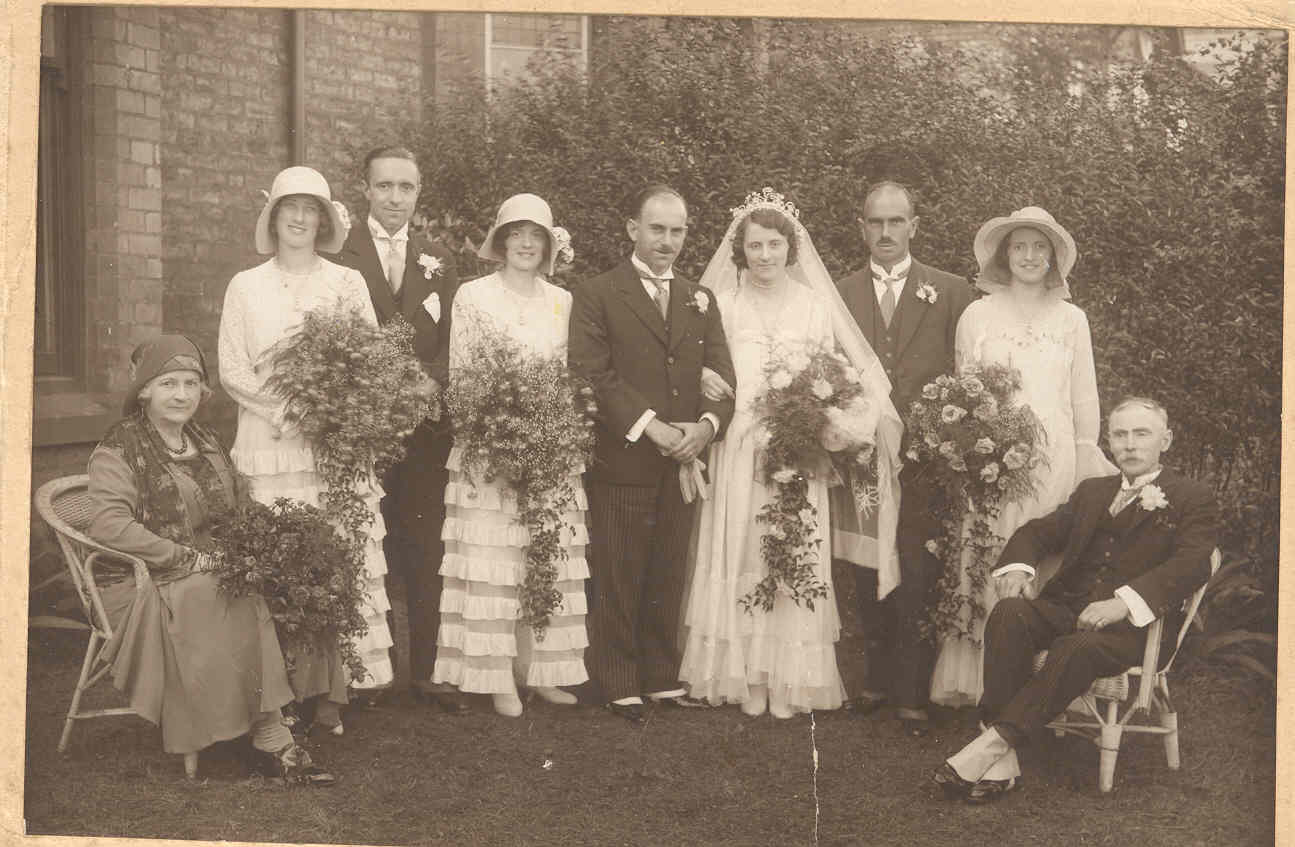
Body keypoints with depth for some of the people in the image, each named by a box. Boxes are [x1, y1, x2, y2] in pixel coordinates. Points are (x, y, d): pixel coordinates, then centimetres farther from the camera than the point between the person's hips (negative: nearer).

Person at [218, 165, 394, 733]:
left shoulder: (347, 282, 10)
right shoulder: (246, 286, 10)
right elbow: (231, 370, 5)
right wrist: (281, 409, -10)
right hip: (271, 446, 0)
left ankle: (332, 692, 1)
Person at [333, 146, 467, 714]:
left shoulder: (438, 261, 14)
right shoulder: (338, 255, 2)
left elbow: (454, 341, 8)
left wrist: (432, 380, -11)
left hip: (424, 422, 3)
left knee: (425, 552, 5)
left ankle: (424, 671, 12)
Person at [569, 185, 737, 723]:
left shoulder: (700, 302, 17)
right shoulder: (596, 295, 1)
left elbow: (722, 377, 10)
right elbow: (594, 374, -10)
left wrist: (706, 424, -11)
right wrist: (650, 427, -17)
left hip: (681, 461, 4)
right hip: (621, 462, -4)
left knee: (668, 581, 9)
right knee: (616, 582, 0)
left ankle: (662, 678, 19)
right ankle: (617, 685, 9)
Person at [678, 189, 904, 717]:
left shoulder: (816, 305, 7)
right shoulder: (721, 304, 6)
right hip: (738, 450, 0)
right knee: (739, 559, 0)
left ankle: (791, 678, 8)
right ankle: (743, 674, 9)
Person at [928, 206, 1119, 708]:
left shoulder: (1071, 319, 10)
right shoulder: (977, 316, 7)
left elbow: (1084, 399, 11)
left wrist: (1088, 464, 8)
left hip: (1052, 457, 0)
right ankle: (976, 679, 3)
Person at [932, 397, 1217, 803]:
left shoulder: (1193, 499, 7)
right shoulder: (1092, 491, 27)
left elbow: (1192, 564, -10)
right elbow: (1039, 531, 25)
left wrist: (1124, 602, -26)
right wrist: (1016, 568, 0)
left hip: (1134, 624, -5)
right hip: (1068, 608, 5)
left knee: (1079, 648, -38)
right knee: (1010, 613, -28)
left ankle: (993, 745, -37)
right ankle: (1001, 766, -34)